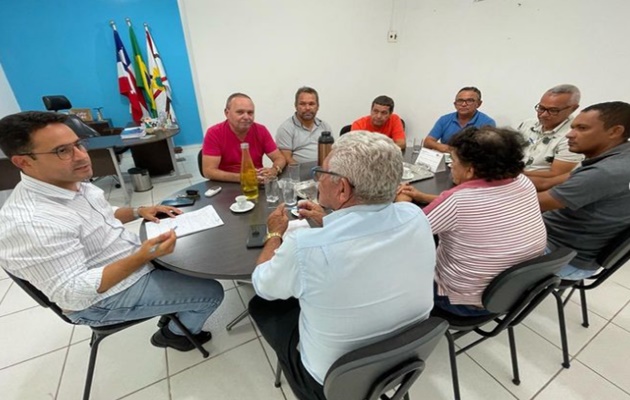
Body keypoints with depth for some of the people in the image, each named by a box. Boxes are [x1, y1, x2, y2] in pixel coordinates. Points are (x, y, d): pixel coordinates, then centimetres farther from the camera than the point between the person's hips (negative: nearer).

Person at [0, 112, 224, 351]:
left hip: (133, 261, 9)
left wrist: (138, 211, -3)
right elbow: (74, 294, -30)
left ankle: (174, 310, 32)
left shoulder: (75, 183, -3)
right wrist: (142, 257, -39)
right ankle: (178, 333, 23)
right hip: (110, 298, -9)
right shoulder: (29, 223, -31)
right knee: (211, 292, -6)